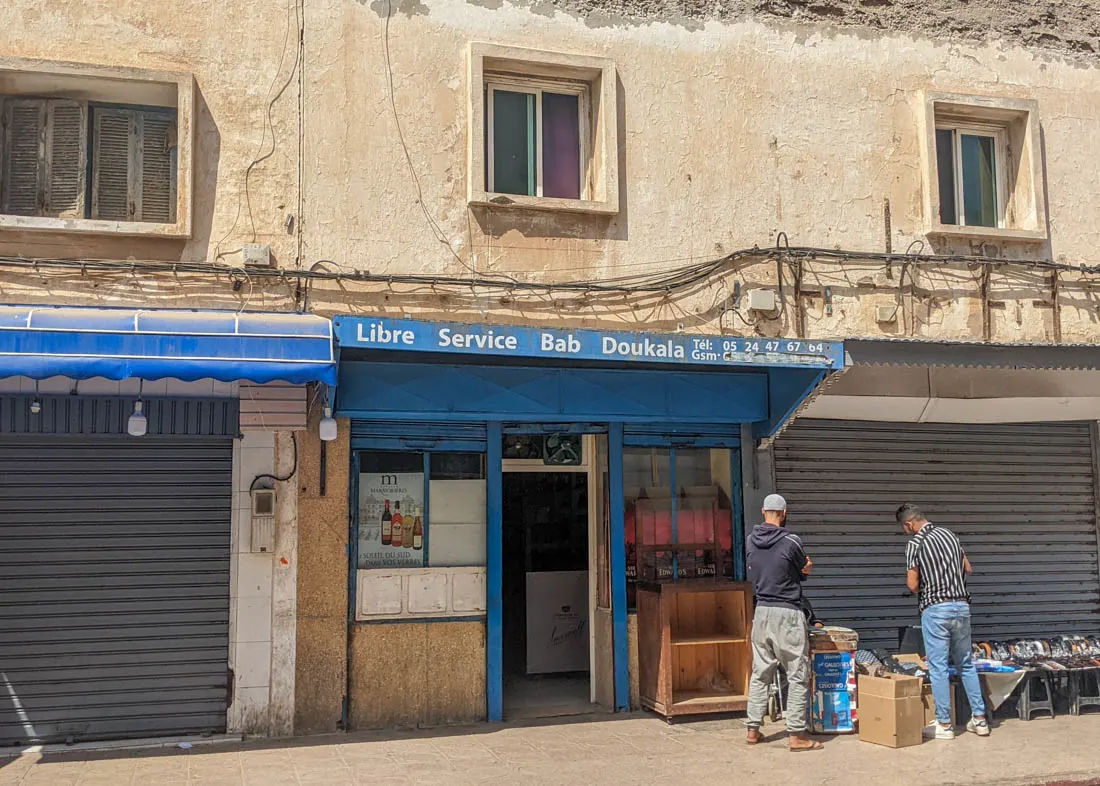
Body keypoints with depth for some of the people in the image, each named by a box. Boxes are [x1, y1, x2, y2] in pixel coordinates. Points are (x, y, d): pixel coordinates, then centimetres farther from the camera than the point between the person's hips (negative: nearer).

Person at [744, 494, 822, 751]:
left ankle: (753, 729, 18)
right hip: (789, 614, -6)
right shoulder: (790, 542, -13)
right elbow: (805, 570, 2)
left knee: (760, 673, 14)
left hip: (761, 612, 6)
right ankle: (797, 735, 3)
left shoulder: (751, 541, 4)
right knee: (798, 676, 2)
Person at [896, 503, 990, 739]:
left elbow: (913, 585, -9)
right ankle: (980, 719, 17)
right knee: (966, 663, 15)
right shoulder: (949, 534, 9)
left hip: (935, 609, -6)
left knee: (938, 667, 1)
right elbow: (968, 569, 17)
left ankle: (944, 724, 4)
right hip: (962, 606, 6)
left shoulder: (914, 544, -9)